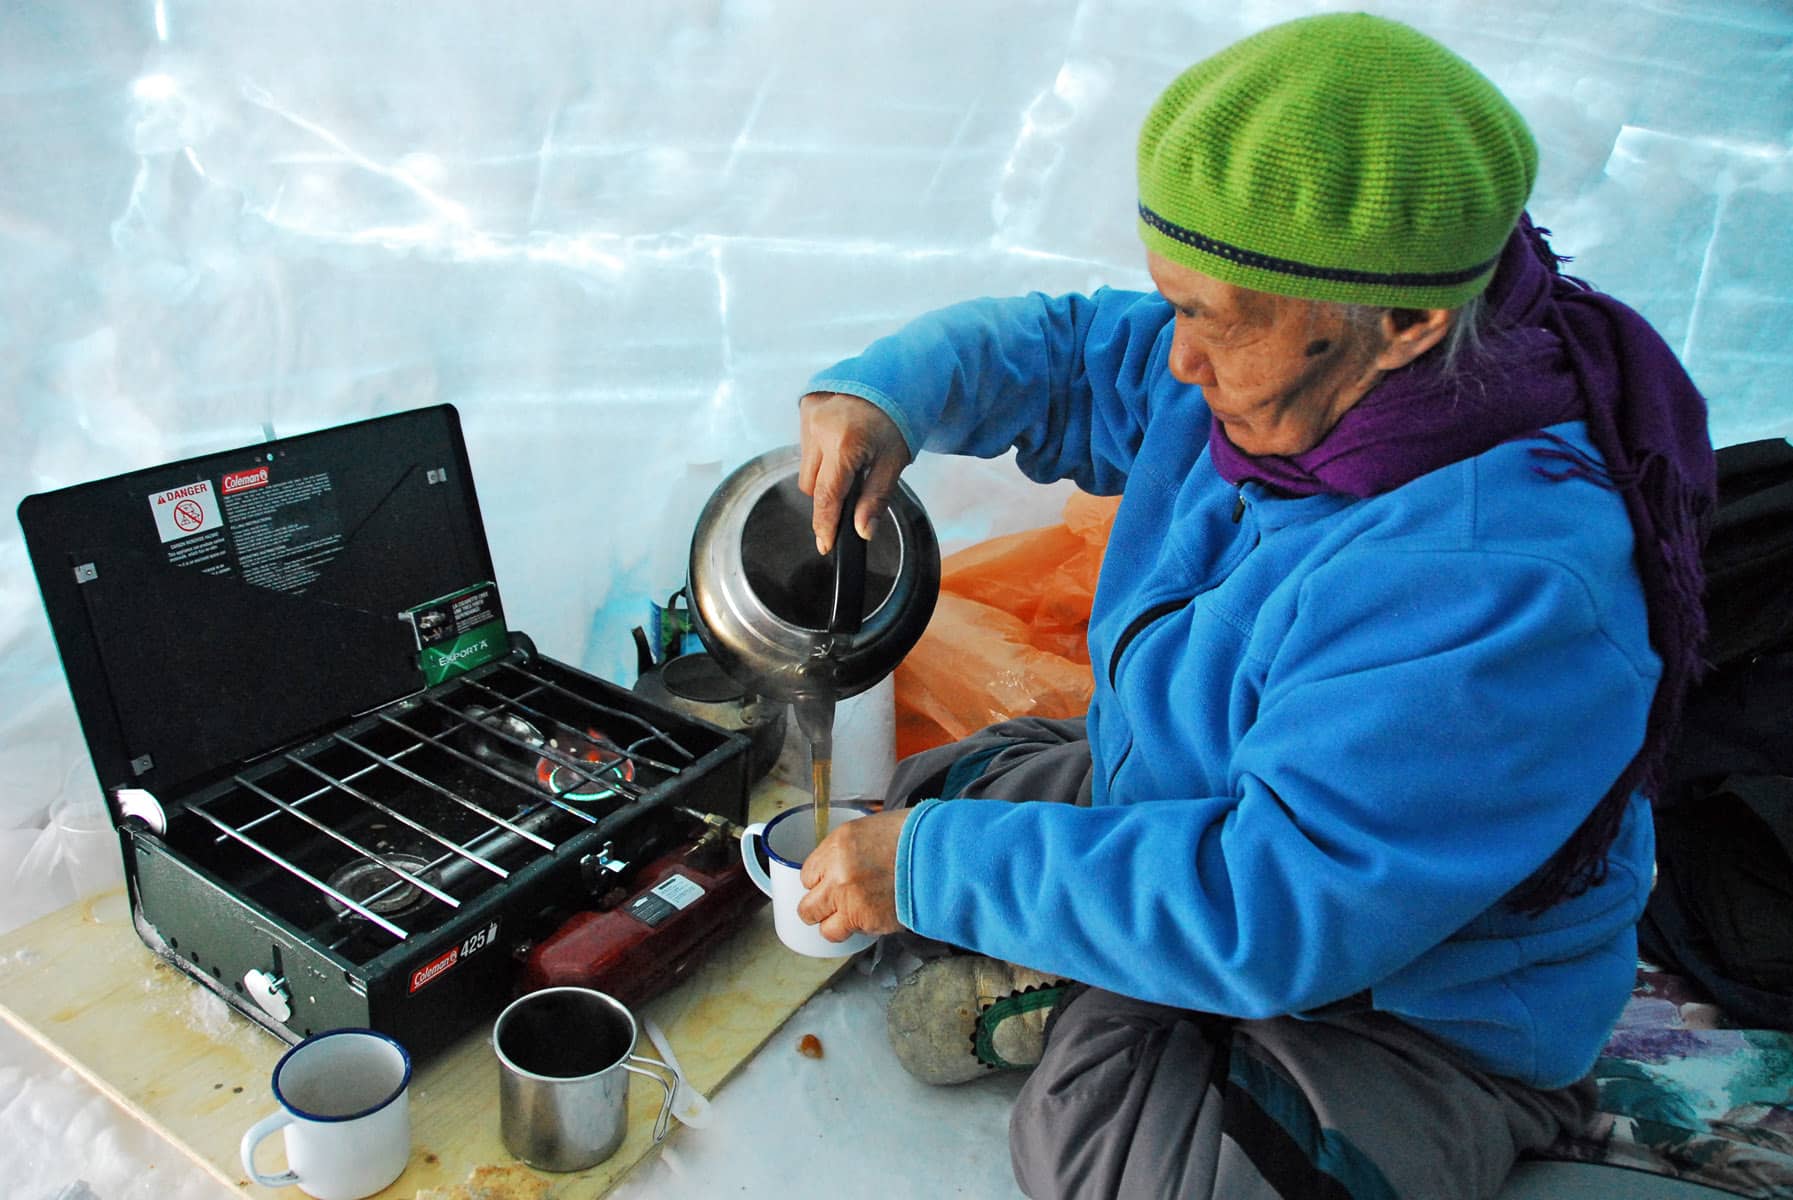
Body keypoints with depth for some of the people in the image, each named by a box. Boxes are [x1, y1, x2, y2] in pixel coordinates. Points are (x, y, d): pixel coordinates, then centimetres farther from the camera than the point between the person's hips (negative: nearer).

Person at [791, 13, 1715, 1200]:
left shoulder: (1501, 594, -38)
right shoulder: (1270, 381, -12)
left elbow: (1273, 907, -38)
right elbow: (1061, 353, 4)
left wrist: (936, 868, -32)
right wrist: (884, 393, -17)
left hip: (1396, 1004, -7)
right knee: (912, 800, 15)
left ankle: (1086, 1017, -3)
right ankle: (1091, 991, 2)